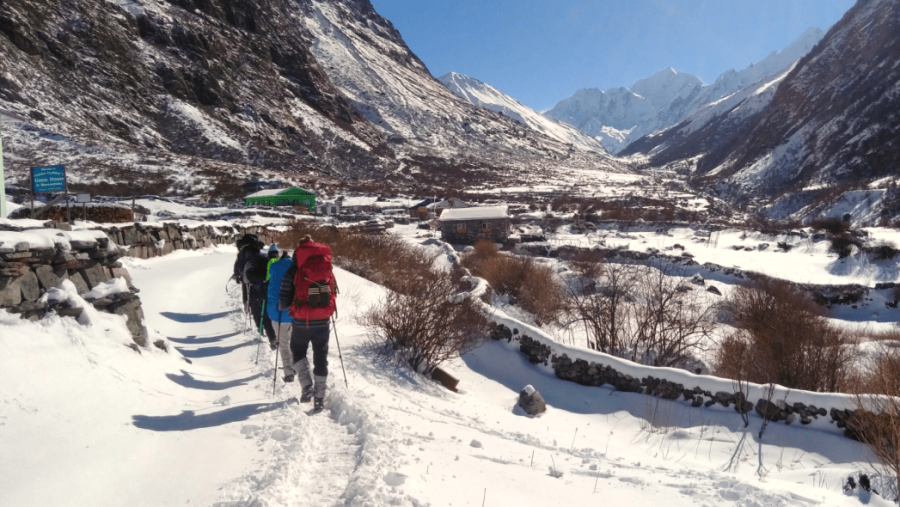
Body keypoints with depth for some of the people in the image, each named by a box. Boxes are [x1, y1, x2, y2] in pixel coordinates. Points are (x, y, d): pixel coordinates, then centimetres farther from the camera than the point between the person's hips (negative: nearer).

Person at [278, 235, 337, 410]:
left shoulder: (293, 272, -8)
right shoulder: (328, 272, 2)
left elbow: (284, 299, -7)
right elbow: (334, 293, 11)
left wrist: (281, 307, 15)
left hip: (300, 323, -2)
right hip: (322, 322, 2)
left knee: (298, 353, 22)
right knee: (321, 359, 12)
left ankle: (307, 386, 8)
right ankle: (319, 398, 12)